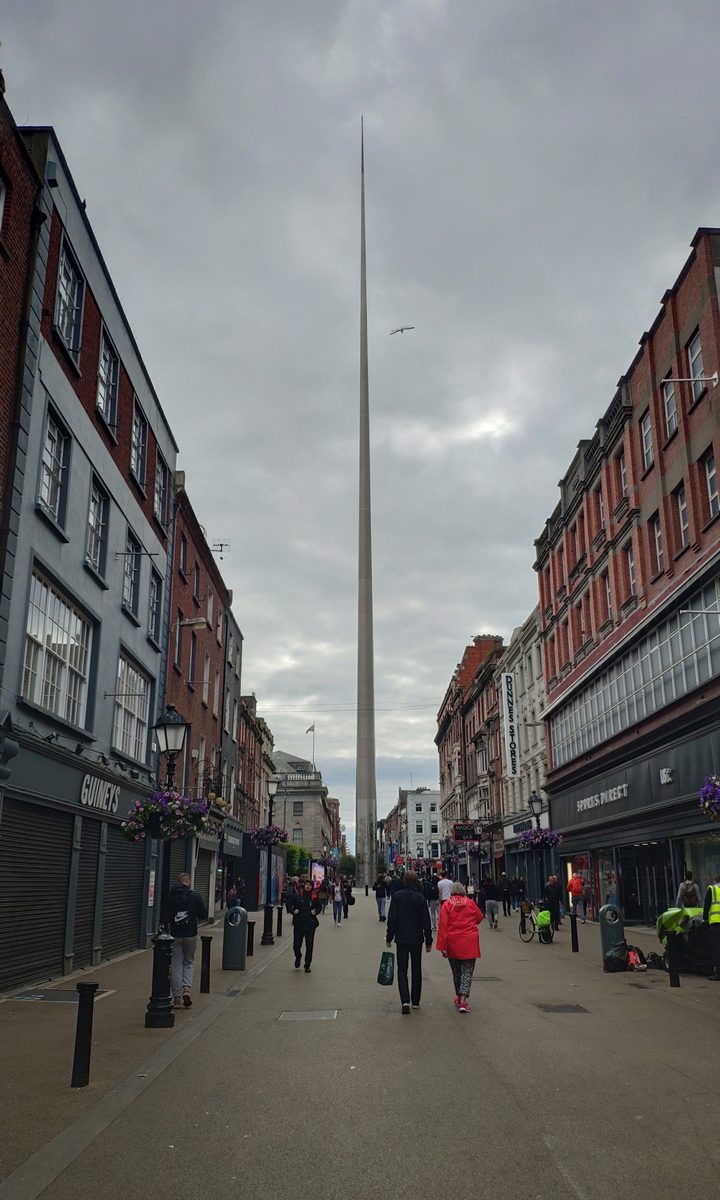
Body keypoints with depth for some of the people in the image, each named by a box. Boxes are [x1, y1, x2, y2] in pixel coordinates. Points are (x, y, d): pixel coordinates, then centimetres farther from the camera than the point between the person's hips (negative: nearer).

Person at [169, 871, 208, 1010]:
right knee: (189, 962, 17)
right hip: (190, 935, 0)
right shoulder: (195, 896, -7)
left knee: (176, 965, 8)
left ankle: (177, 998, 8)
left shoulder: (170, 896, -4)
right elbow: (204, 915, -3)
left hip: (175, 935, 0)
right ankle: (186, 988, -4)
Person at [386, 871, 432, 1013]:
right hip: (417, 939, 1)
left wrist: (389, 937, 2)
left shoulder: (397, 896, -7)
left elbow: (392, 918, -7)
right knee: (416, 969, 14)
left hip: (401, 938, -1)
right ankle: (415, 1001, 20)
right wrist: (428, 940, 4)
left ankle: (405, 1000, -13)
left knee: (402, 969, 4)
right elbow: (426, 921, -4)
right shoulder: (420, 898, -6)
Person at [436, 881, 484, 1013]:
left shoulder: (447, 905, -3)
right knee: (467, 971, 1)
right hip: (469, 943, 0)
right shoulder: (470, 903, 0)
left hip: (453, 943, 1)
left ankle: (458, 997, 30)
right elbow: (480, 918, 14)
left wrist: (442, 946, -8)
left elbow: (443, 925, -9)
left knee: (456, 971, 17)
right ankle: (463, 1000, -11)